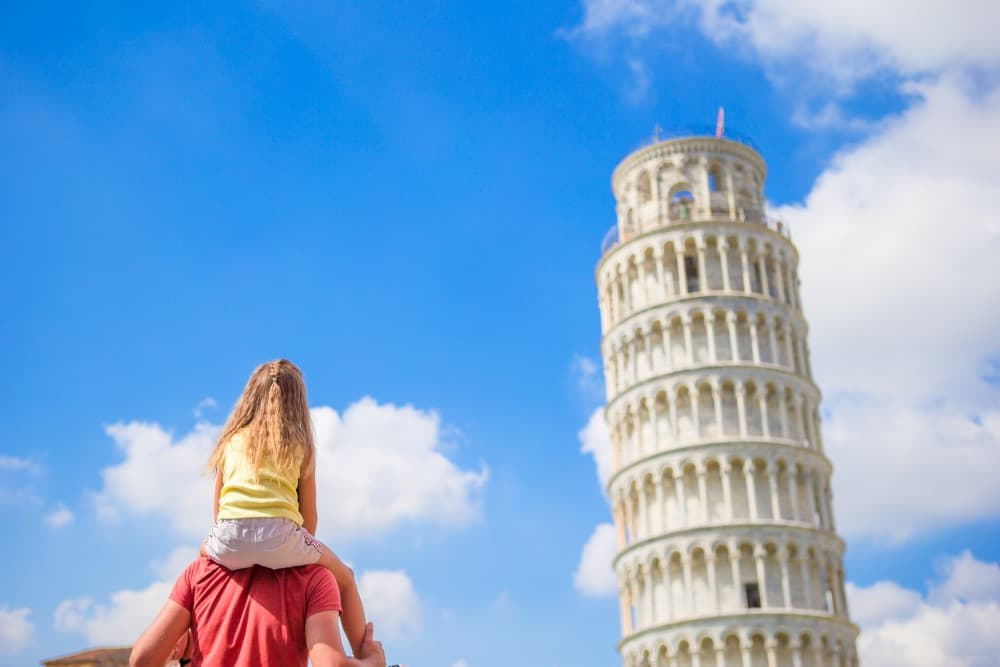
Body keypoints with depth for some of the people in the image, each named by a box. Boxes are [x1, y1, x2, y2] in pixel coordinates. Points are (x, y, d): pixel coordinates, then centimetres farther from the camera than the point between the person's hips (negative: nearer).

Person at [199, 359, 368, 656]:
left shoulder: (232, 441, 21)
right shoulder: (300, 446, 17)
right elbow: (309, 516, 16)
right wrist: (302, 551, 32)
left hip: (228, 541, 2)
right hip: (279, 539, -2)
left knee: (204, 553, 38)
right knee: (343, 578, 23)